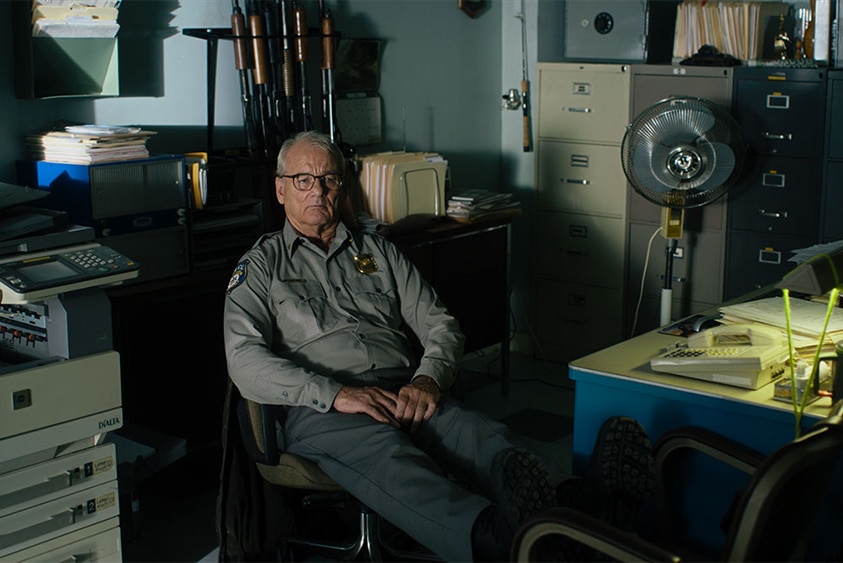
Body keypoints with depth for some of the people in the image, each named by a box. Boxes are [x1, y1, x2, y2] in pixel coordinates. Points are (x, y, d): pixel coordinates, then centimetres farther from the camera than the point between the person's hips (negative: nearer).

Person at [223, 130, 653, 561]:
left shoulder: (377, 251, 26)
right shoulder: (260, 266, 15)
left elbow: (440, 324, 18)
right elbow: (245, 362, -1)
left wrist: (427, 380, -7)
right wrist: (336, 394, -16)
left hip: (403, 393, 4)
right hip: (319, 411, -4)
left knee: (484, 436, -31)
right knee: (388, 452, -39)